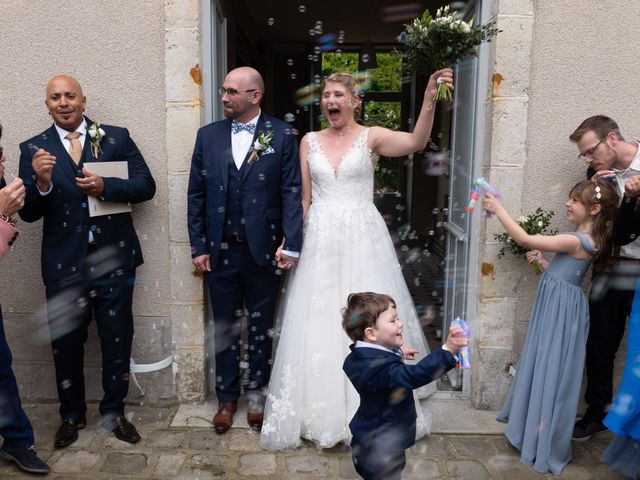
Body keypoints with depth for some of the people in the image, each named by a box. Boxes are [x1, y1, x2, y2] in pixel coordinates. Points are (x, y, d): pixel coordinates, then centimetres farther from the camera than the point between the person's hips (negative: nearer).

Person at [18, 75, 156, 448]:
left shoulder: (117, 138, 1)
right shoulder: (33, 149, 2)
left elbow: (146, 186, -4)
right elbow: (28, 212, -3)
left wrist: (105, 186, -19)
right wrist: (41, 181, -23)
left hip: (113, 259, 0)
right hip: (64, 264, 1)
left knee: (118, 341, 11)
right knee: (66, 344, 14)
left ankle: (114, 411, 31)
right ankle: (72, 415, 36)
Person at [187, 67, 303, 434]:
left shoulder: (282, 135, -2)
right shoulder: (208, 135, 6)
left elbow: (292, 193, -7)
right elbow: (196, 194, 6)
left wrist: (291, 244, -14)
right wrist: (198, 246, 1)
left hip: (263, 249, -2)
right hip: (220, 251, 2)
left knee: (262, 327, 13)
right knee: (224, 328, 13)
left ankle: (256, 393, 32)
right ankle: (227, 398, 30)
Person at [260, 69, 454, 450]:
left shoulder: (371, 137, 0)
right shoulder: (309, 141, 10)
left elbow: (416, 142, -18)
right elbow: (303, 198, 11)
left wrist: (429, 101, -33)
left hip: (362, 240, -3)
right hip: (320, 241, 3)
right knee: (318, 323, 6)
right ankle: (321, 409, 24)